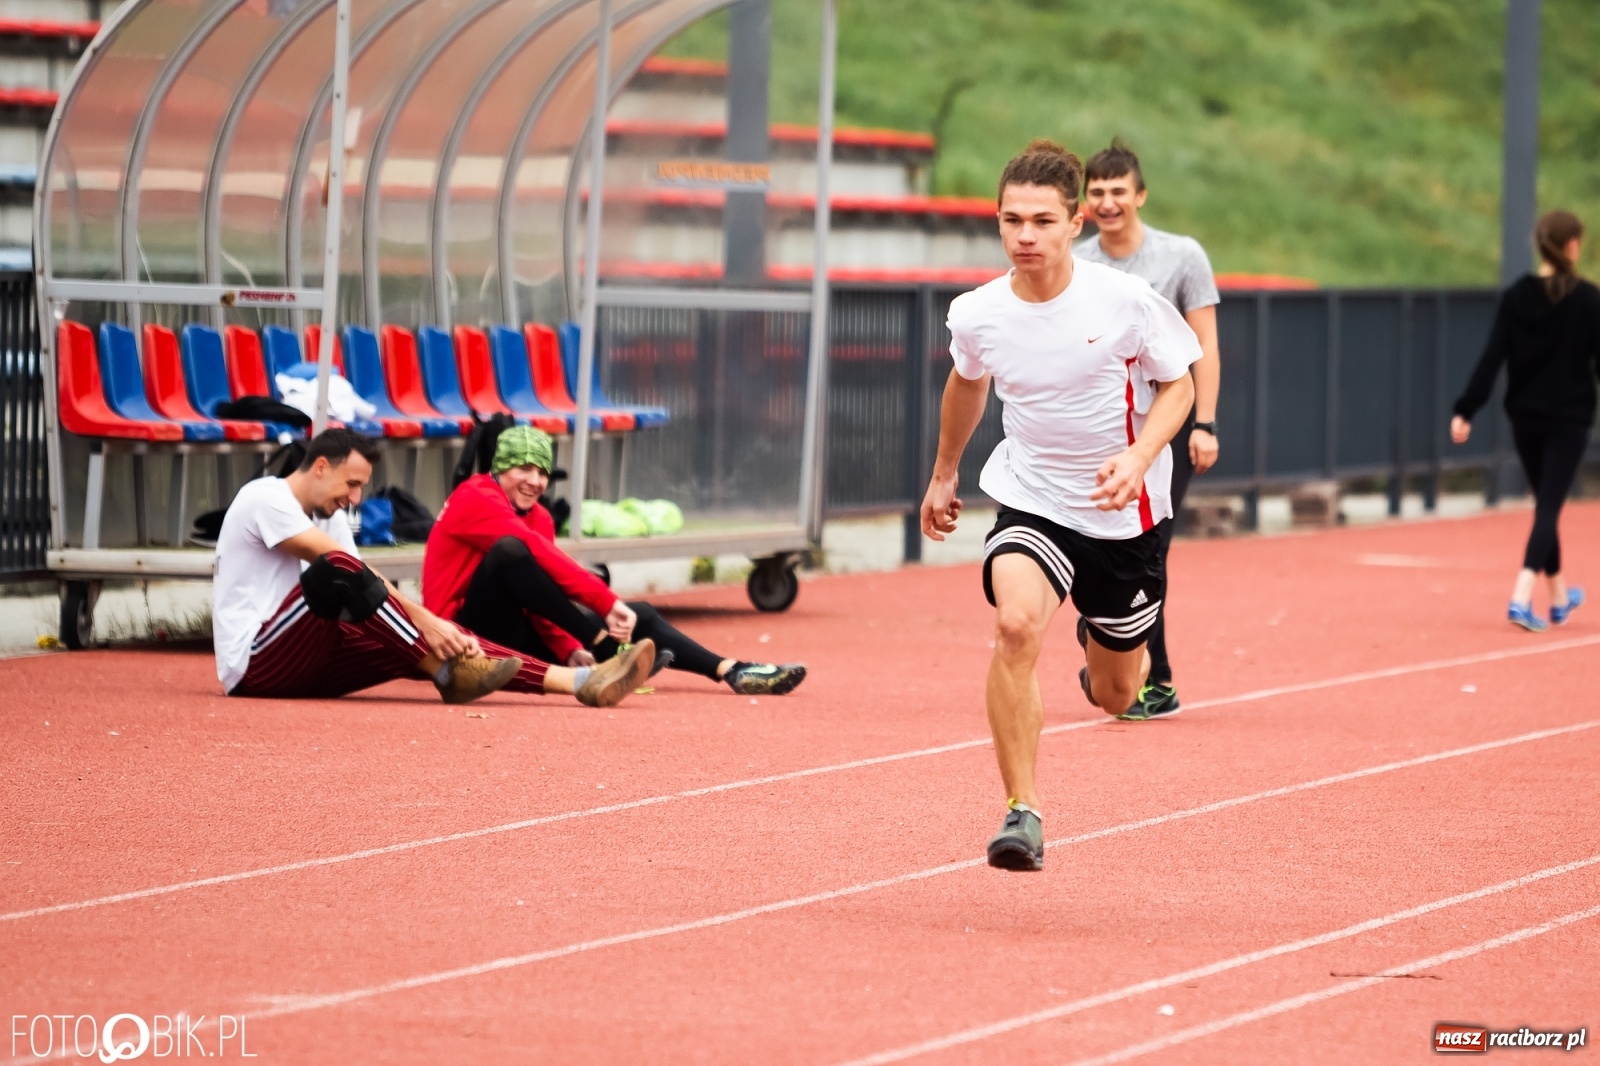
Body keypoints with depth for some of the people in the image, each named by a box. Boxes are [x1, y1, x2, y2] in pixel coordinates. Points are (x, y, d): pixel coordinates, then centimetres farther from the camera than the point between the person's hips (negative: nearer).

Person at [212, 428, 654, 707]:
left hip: (305, 664, 8)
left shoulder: (328, 516, 17)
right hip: (256, 666, -8)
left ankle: (583, 682, -21)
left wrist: (433, 628, -12)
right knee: (338, 572, -32)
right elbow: (350, 568, -20)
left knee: (422, 645, -10)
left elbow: (369, 585, 5)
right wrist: (425, 620, -25)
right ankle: (450, 675, -29)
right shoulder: (266, 498, -11)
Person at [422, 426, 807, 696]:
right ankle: (602, 647, -36)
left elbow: (543, 603, 7)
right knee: (510, 550, -35)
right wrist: (608, 603, -32)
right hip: (465, 632, -9)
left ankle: (730, 670, -13)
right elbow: (544, 560, -26)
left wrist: (570, 651, -13)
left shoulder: (539, 518, 14)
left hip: (519, 640, 9)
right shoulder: (477, 499, -13)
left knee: (639, 617, 2)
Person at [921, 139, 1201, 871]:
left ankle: (1102, 646, 54)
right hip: (1030, 499, 0)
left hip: (1122, 512, 0)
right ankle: (1023, 812, -24)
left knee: (1115, 696, 13)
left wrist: (1139, 456, -22)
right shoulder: (976, 316, -9)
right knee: (1016, 624, -31)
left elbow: (1177, 382, -4)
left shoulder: (1125, 301, -17)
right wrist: (943, 475, 26)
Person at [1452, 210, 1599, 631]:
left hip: (1525, 417, 4)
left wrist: (1465, 411, -6)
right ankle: (1522, 598, -22)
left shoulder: (1516, 297, -2)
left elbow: (1492, 358, -7)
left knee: (1546, 504, 20)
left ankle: (1559, 598, 33)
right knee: (1549, 507, -5)